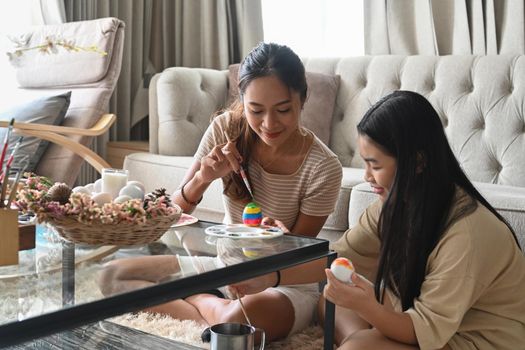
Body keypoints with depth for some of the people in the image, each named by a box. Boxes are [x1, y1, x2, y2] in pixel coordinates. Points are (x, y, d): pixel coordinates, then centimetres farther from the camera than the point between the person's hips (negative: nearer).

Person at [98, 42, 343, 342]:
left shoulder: (323, 168, -21)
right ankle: (213, 309, -8)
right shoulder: (227, 129, -11)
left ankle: (204, 303, -7)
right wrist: (203, 178, -26)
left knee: (241, 317, -40)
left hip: (288, 282, -5)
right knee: (113, 275, -4)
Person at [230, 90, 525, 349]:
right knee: (331, 303, 1)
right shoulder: (397, 202, -6)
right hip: (435, 316, 8)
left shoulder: (467, 231, -29)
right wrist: (270, 277, -13)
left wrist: (365, 307, -41)